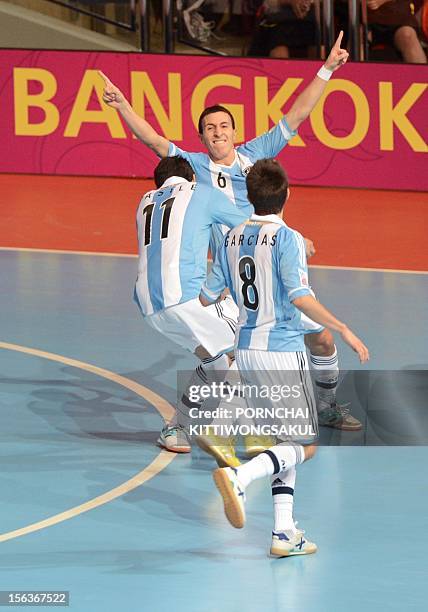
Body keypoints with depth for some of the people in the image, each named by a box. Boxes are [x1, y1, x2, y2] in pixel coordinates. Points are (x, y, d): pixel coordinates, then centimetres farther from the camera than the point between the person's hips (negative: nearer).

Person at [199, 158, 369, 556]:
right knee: (304, 445, -2)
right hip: (282, 352, -7)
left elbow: (206, 297, 11)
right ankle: (238, 478, -26)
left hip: (246, 352, 7)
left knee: (285, 442, 15)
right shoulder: (287, 239, -13)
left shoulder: (233, 239, 6)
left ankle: (284, 532, 8)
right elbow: (300, 297, -24)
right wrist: (343, 330, -19)